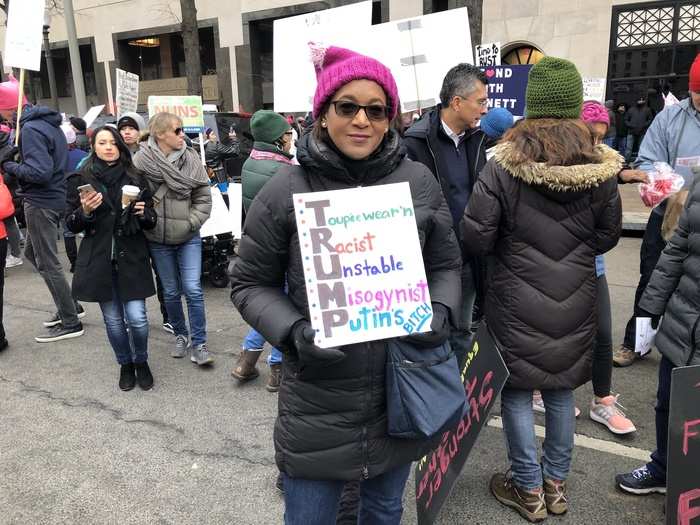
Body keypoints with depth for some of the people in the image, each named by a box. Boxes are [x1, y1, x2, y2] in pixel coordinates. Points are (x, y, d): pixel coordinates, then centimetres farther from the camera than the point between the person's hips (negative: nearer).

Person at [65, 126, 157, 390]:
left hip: (132, 258, 0)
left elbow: (151, 221, 8)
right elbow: (72, 225, 3)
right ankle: (125, 365, 31)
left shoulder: (135, 178, 4)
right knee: (113, 320, 9)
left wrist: (143, 213, -13)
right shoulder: (80, 180, 1)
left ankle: (141, 362, 23)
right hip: (99, 260, 0)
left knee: (137, 318, -3)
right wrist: (85, 211, -17)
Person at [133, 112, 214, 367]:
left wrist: (192, 222, -8)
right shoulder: (141, 160, -9)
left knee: (193, 289, -3)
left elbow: (204, 196, 0)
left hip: (188, 237, 0)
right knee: (171, 292, 13)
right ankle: (180, 335, 32)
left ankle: (199, 343, 8)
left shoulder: (191, 158, -3)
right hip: (158, 239, 0)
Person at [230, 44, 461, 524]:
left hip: (403, 391, 3)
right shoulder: (287, 189, -10)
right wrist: (293, 332, -19)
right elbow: (251, 283, -3)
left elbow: (447, 265, 8)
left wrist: (441, 313, -11)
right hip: (318, 402, -2)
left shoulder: (420, 183, -2)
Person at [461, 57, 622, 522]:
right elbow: (607, 237, 5)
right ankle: (556, 483, 33)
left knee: (517, 391, 11)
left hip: (517, 302, -3)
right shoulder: (601, 169, -4)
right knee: (562, 390, 17)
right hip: (575, 302, 4)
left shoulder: (502, 168, -15)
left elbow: (475, 240, -13)